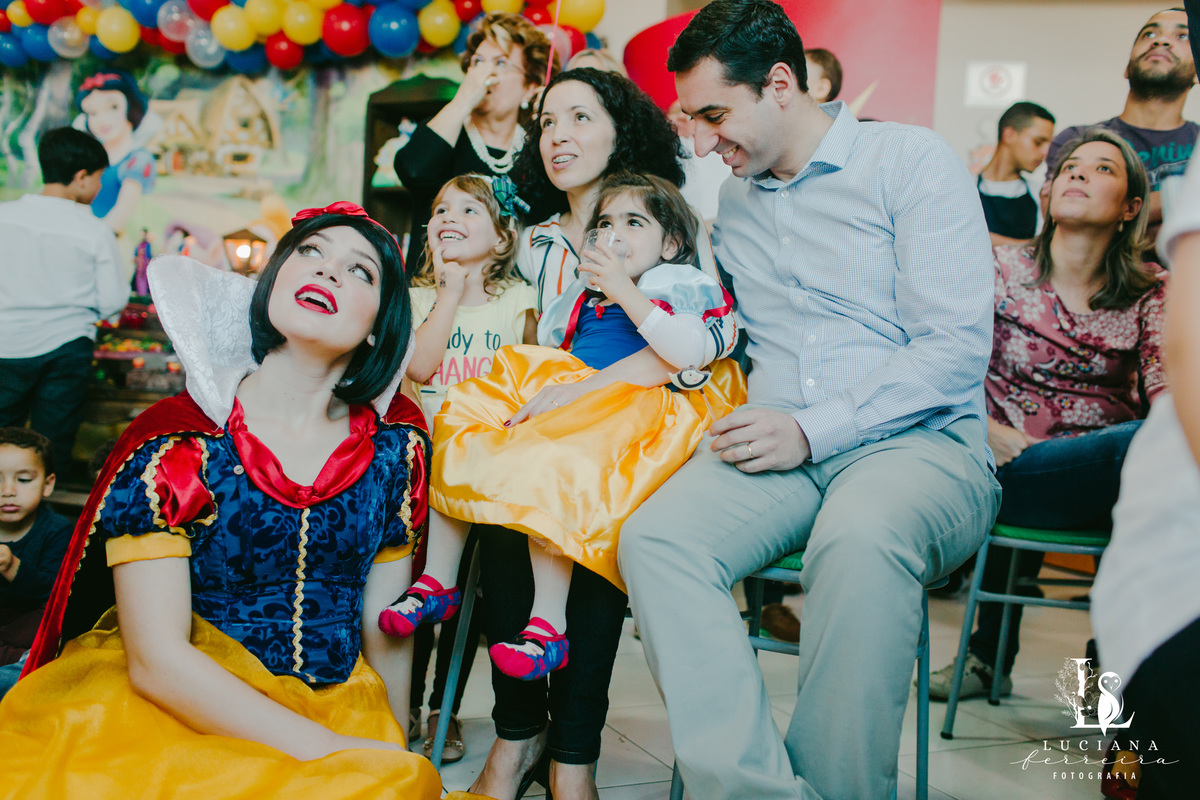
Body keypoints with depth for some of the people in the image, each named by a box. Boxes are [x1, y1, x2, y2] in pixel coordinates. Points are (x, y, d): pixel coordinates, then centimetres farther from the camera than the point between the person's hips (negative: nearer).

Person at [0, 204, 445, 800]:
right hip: (174, 708, -3)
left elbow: (385, 630, 10)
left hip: (333, 715, 4)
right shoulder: (173, 447, -8)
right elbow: (157, 660, -15)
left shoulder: (396, 445, 2)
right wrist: (329, 751, -21)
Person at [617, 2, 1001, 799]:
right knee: (654, 537, -26)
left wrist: (812, 430, -15)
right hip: (781, 447, 5)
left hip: (919, 438, -4)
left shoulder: (914, 160, 1)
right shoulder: (733, 203, 20)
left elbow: (957, 347, -8)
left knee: (861, 538, -39)